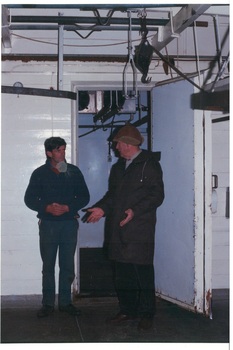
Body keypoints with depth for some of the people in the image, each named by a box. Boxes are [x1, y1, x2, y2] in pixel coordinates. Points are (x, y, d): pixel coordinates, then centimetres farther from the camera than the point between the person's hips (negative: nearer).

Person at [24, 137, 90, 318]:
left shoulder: (74, 171, 4)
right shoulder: (40, 173, 1)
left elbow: (84, 197, 2)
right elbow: (29, 199, 0)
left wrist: (67, 207, -13)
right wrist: (47, 208, -17)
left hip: (70, 223, 1)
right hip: (48, 224, -1)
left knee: (68, 266, 6)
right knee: (48, 266, 5)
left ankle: (65, 302, 17)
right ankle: (48, 304, 14)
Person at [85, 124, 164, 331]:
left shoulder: (149, 164, -4)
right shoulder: (118, 167, 20)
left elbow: (157, 195, -11)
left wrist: (135, 211, -21)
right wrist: (102, 209, 7)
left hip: (140, 229, -7)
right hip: (119, 229, 7)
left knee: (143, 272, -4)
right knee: (122, 273, 10)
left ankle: (147, 314, 5)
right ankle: (127, 310, 21)